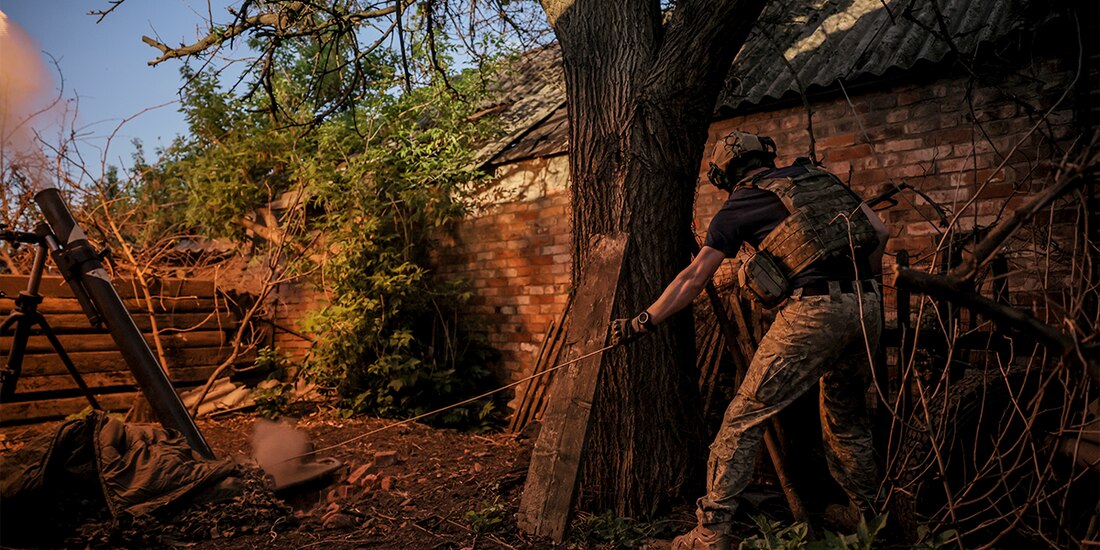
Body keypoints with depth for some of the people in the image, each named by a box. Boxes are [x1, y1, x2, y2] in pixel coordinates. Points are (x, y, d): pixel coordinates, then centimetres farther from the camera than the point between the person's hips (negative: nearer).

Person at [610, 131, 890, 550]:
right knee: (846, 415, 25)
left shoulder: (740, 204, 6)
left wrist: (642, 322, 10)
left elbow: (694, 277, 4)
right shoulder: (821, 178, 20)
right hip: (867, 308, 7)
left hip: (813, 313, -6)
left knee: (745, 416, 0)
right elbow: (879, 233, 17)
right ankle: (868, 513, 38)